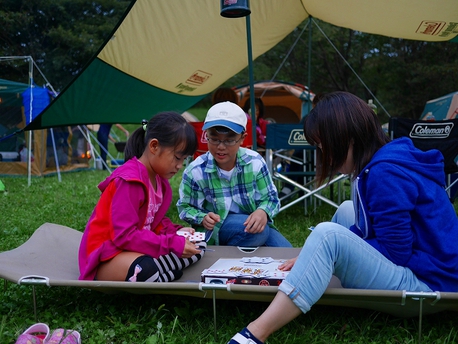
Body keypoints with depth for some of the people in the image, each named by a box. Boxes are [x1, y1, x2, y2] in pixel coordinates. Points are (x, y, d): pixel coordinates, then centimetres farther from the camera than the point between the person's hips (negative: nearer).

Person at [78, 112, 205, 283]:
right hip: (106, 256, -10)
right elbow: (125, 235, -27)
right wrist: (174, 245, -26)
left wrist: (176, 232, -6)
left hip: (136, 249, 10)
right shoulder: (129, 181, -23)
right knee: (145, 270, -43)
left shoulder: (160, 180, 7)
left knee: (198, 246, 3)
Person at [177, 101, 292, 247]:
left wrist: (263, 212, -29)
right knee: (259, 231, -31)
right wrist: (202, 218, -28)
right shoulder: (195, 171, -18)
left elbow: (271, 199, -5)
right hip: (216, 229, -4)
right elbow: (185, 208, -6)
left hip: (252, 223, 4)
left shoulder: (255, 162, -13)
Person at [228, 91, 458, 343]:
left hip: (426, 284, -10)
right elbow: (371, 230, 14)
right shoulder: (385, 161, 9)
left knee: (328, 234, -28)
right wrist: (314, 255, 3)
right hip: (409, 267, 10)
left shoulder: (386, 172, -22)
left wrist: (321, 253, -12)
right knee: (348, 211, 22)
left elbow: (395, 252, -23)